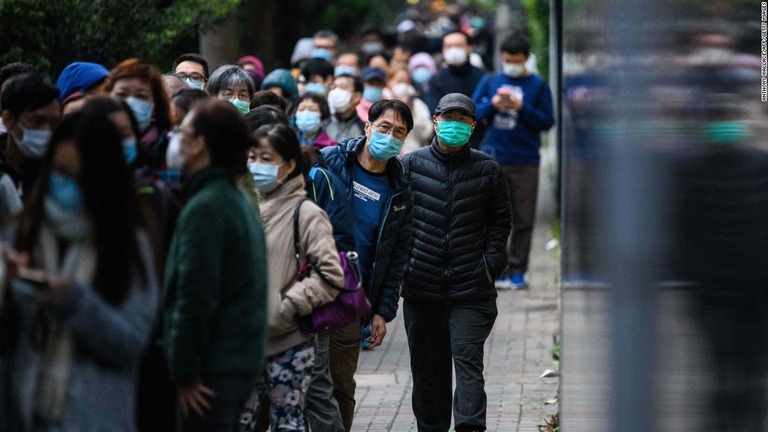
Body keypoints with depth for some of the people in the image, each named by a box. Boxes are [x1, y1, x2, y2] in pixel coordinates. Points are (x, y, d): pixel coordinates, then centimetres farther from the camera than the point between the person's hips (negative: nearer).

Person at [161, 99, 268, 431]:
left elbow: (195, 298, -20)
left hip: (215, 366, -10)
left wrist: (184, 374, -16)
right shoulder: (237, 201, 15)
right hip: (240, 362, 10)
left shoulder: (205, 208, -16)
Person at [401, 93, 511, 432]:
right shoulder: (411, 165, 4)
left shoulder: (487, 169, 4)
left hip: (472, 289, -1)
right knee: (428, 367, 11)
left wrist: (491, 265, -1)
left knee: (468, 359, -11)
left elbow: (500, 222, 10)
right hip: (421, 286, 2)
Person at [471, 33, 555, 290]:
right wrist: (492, 105, -10)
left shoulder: (538, 85, 5)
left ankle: (517, 271, 6)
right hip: (493, 160, 1)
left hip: (525, 162, -1)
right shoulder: (490, 82, 10)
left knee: (523, 220, 0)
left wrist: (522, 108, -13)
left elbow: (547, 122, 1)